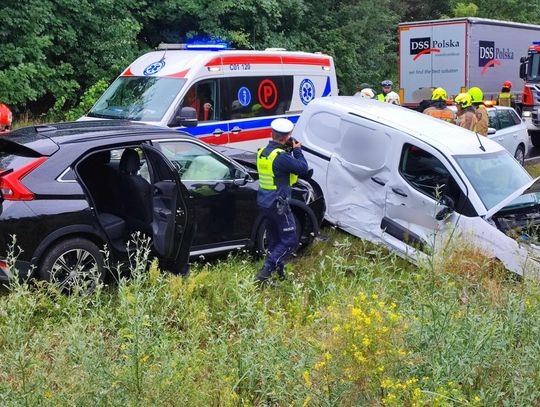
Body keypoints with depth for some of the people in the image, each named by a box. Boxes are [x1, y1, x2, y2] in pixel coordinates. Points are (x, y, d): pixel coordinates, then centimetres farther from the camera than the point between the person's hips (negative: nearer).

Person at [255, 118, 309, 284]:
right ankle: (265, 272, -9)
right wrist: (297, 150, -1)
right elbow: (302, 167, -16)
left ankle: (280, 271, 29)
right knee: (290, 241, -1)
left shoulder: (263, 152, 6)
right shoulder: (281, 156, -21)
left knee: (274, 240, 19)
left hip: (263, 202, 9)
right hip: (278, 205, -9)